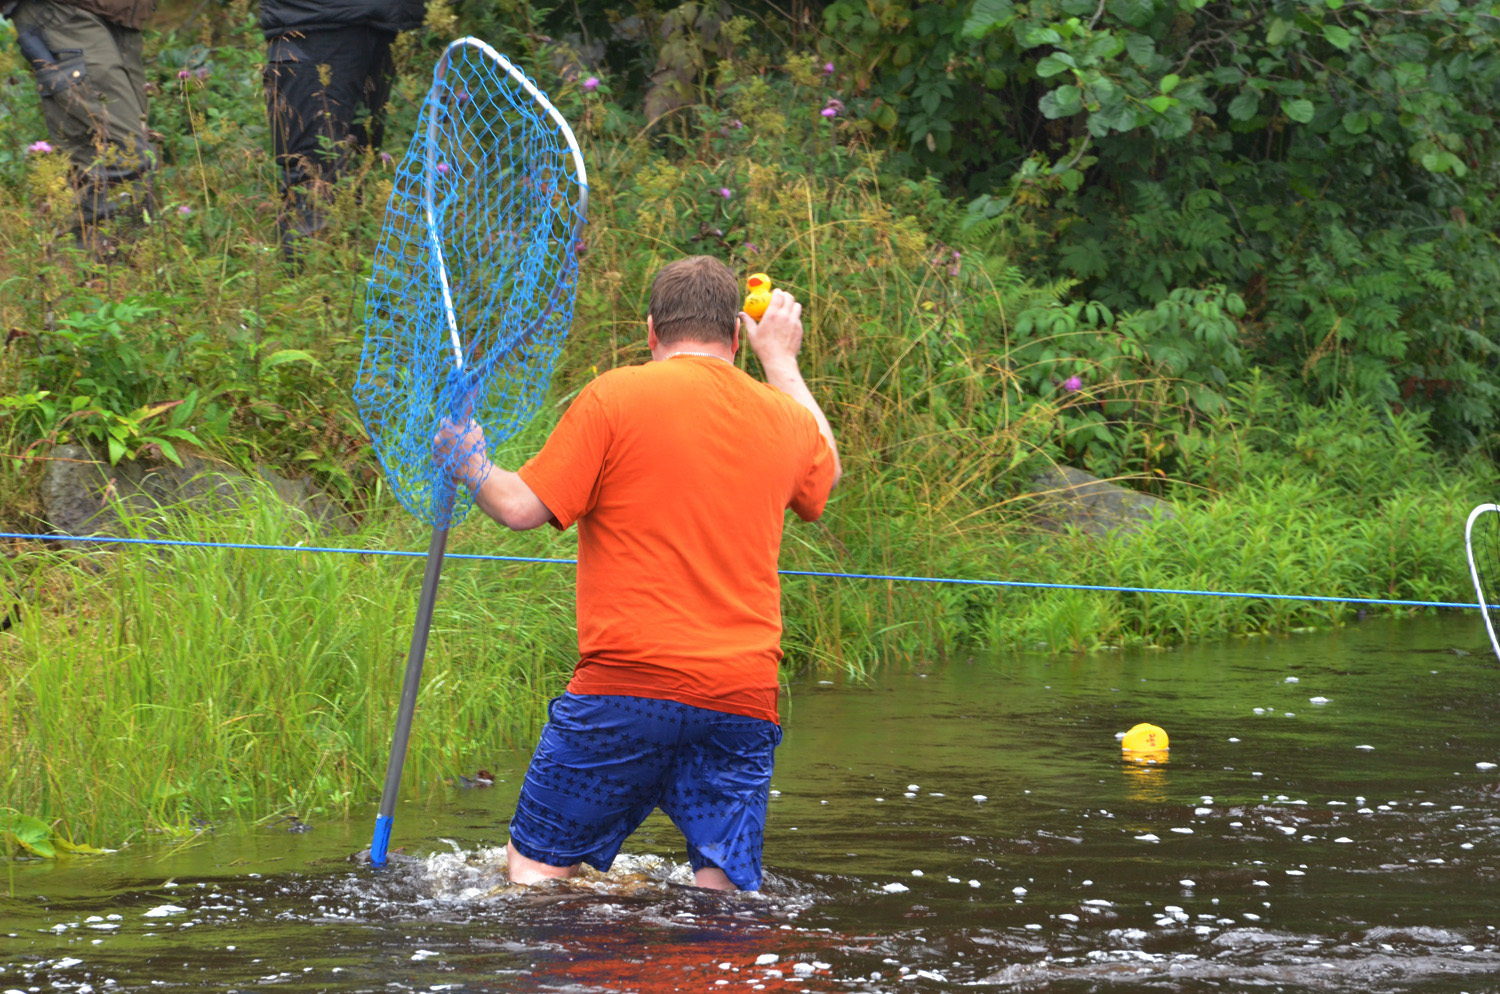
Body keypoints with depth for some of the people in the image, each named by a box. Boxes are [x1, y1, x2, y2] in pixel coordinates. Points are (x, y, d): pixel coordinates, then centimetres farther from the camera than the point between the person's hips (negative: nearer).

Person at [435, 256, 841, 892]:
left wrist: (468, 462, 16)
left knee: (536, 867, 5)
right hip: (744, 697, 4)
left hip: (629, 684, -4)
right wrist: (781, 358, 49)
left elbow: (521, 508, -4)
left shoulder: (616, 396, -2)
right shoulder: (784, 417, 14)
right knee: (724, 894, 0)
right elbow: (826, 469, 39)